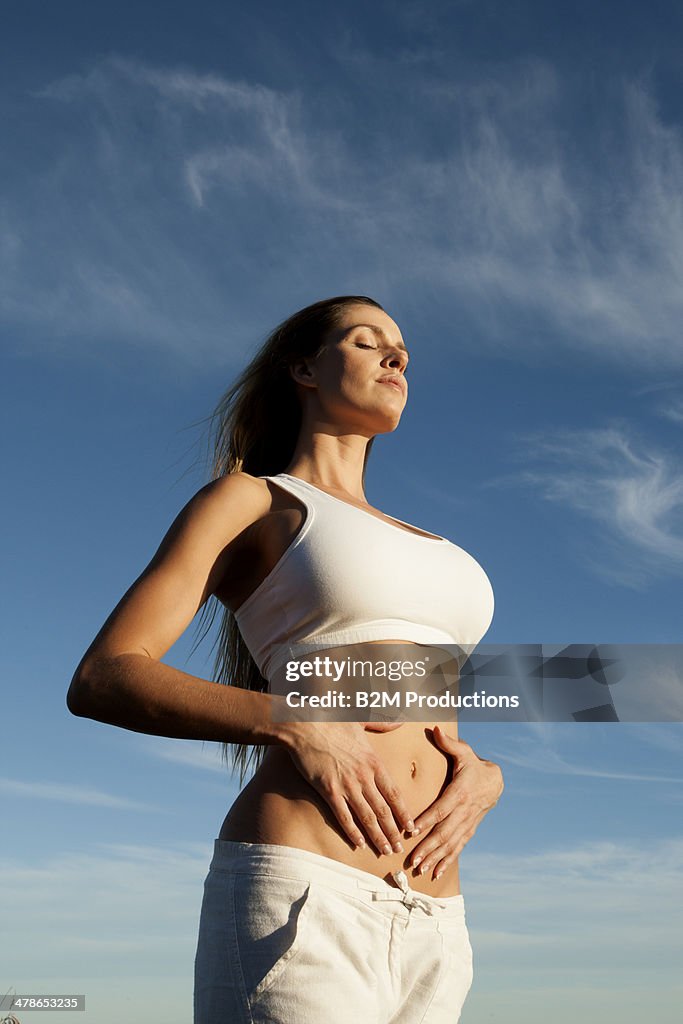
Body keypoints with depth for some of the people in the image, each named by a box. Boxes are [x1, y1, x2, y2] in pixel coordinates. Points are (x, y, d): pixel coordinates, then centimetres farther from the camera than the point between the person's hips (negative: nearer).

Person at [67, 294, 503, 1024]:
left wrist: (484, 778, -1)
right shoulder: (246, 500, 7)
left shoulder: (415, 550, 25)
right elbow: (99, 681, -3)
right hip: (299, 902, -7)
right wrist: (297, 726, -17)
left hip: (427, 928, 7)